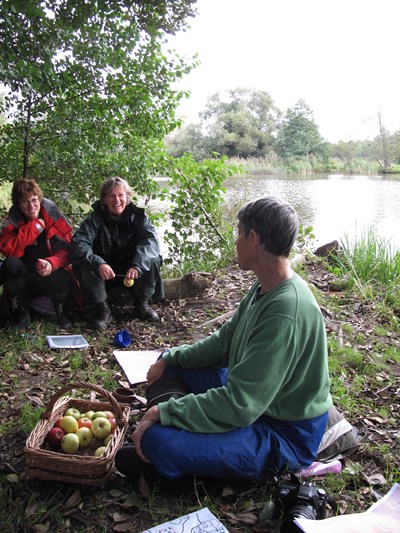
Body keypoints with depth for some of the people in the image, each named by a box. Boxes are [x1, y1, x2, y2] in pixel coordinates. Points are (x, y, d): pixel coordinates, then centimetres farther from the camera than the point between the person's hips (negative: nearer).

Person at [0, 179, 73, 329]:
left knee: (62, 278, -35)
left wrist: (52, 263, -31)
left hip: (51, 273, -2)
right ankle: (21, 313, -10)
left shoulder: (53, 215, -5)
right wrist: (35, 227, -22)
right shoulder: (13, 220, -4)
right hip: (25, 279, 2)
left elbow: (67, 248, -9)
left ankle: (63, 313, -2)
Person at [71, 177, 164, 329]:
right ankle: (101, 308, -11)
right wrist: (99, 264, -43)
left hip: (132, 272, 0)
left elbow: (150, 239, -25)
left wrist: (137, 265, -43)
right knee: (81, 265, -28)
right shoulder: (95, 219, -11)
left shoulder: (138, 216, -9)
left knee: (153, 259, -26)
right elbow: (78, 243, -24)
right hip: (103, 272, 0)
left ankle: (142, 303, -5)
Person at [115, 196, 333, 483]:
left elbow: (239, 405, -32)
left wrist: (162, 412, -25)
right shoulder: (265, 288, 1)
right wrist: (171, 358, 3)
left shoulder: (286, 312, -31)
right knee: (168, 363, 15)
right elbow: (225, 341, 11)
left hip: (285, 434, -10)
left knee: (159, 441, -30)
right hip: (256, 399, 10)